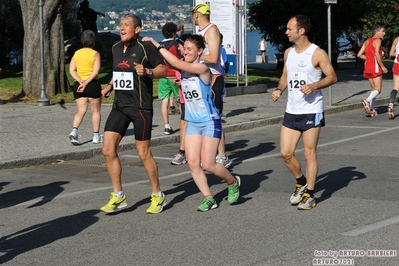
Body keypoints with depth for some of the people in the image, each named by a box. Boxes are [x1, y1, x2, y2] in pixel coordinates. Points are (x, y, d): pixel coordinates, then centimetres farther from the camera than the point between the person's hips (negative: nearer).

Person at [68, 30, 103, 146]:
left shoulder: (76, 53, 9)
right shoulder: (95, 54, -5)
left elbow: (72, 70, 1)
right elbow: (96, 71, -17)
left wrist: (81, 81, -8)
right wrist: (86, 83, -17)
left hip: (78, 85, 4)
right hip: (93, 84, -4)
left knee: (81, 110, 4)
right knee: (96, 110, 10)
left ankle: (74, 131, -19)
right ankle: (96, 136, 13)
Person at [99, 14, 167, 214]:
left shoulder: (145, 47, -9)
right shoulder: (116, 48, 11)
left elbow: (163, 71, -6)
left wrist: (147, 71, -23)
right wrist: (110, 86, 10)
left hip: (140, 107, -6)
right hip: (119, 106, 7)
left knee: (143, 153, -1)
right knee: (108, 150, -3)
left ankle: (158, 196, 17)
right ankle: (118, 197, 8)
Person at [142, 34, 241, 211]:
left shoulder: (202, 68, -18)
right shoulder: (184, 68, 4)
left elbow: (176, 62, -28)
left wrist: (157, 45, -24)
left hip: (210, 122, -7)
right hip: (192, 123, 7)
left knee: (208, 164, -6)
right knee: (192, 163, -3)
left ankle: (233, 182, 21)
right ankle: (209, 199, 8)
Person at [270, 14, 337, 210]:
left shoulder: (317, 53, -10)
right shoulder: (288, 53, 9)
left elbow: (332, 77, -8)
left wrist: (314, 86, -23)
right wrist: (279, 90, 1)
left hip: (311, 111, -6)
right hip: (291, 111, 6)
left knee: (309, 153, -1)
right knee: (286, 153, 4)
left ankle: (310, 195, 9)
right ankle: (301, 183, 28)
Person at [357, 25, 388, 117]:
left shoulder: (367, 41, 16)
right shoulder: (377, 41, -7)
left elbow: (359, 55, 13)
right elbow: (377, 54, -21)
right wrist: (383, 66, -16)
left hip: (367, 67, 8)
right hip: (375, 67, -8)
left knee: (374, 89, 13)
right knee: (378, 89, -8)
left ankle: (371, 109, 6)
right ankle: (367, 101, -31)